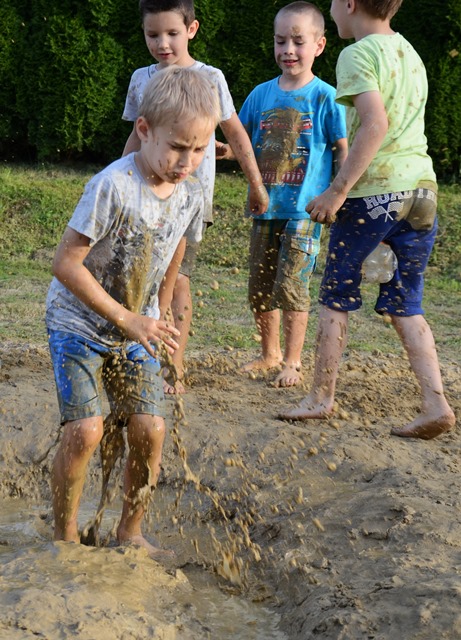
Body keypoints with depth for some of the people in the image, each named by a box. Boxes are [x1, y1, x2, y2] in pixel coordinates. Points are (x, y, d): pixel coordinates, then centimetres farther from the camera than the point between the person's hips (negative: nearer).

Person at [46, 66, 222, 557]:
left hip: (134, 328, 5)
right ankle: (64, 537, 6)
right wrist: (126, 319, -24)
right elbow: (65, 264, -23)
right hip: (77, 322, -5)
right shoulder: (113, 187, -25)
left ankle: (130, 532, 15)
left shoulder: (190, 196, -5)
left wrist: (155, 323, 17)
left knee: (150, 428, -5)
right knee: (85, 429, -16)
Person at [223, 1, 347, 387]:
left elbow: (342, 152, -3)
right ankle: (270, 354, 29)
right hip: (266, 207, 5)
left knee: (291, 286, -5)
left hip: (304, 210, -5)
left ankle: (292, 362, 10)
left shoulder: (325, 97, -4)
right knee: (260, 287, 11)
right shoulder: (262, 94, 8)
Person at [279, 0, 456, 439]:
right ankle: (436, 404, 2)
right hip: (421, 188, 7)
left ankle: (321, 397, 16)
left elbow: (375, 124, -22)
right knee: (404, 306, 11)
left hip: (373, 190, -7)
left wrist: (337, 191, -21)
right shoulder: (410, 53, 17)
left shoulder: (358, 54, -8)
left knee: (336, 298, 8)